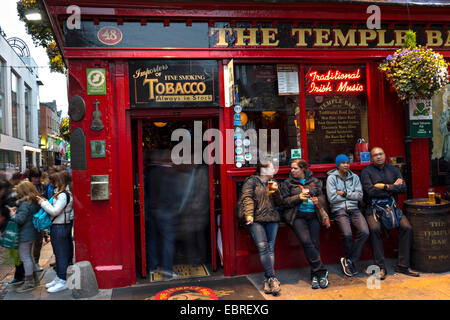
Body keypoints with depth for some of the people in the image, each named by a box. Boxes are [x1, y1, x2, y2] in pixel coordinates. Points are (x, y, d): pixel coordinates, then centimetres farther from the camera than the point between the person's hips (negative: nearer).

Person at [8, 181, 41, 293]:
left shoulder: (25, 204, -20)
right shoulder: (34, 202, 9)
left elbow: (20, 219, -24)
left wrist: (13, 215, -6)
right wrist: (16, 213, 12)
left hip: (25, 235, -10)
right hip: (31, 233, 10)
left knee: (25, 257, -1)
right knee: (28, 256, 21)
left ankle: (29, 282, 6)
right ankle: (35, 278, 29)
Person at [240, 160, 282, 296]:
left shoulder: (272, 183, 22)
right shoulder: (251, 181, 5)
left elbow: (278, 203, 20)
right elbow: (247, 198, -7)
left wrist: (276, 191, 2)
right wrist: (249, 214, -21)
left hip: (272, 219, 5)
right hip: (256, 220, -5)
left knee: (270, 248, -2)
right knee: (263, 247, -16)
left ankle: (267, 280, 0)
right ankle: (272, 278, -13)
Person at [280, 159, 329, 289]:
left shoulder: (315, 181, 17)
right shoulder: (287, 183, 11)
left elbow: (322, 196, 16)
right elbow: (284, 201, 4)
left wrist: (318, 200, -6)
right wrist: (298, 197, -9)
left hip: (313, 215, 2)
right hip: (297, 215, -2)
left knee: (314, 243, -11)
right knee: (306, 241, -21)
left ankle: (315, 275, -1)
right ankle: (321, 272, -11)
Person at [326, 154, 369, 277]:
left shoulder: (355, 177, 16)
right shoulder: (331, 178, 3)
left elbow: (360, 195, 6)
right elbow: (332, 198, -8)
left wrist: (345, 193, -6)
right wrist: (351, 195, 2)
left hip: (354, 209, 4)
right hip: (339, 210, -4)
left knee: (365, 232, -22)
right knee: (347, 234, -27)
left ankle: (349, 260, -7)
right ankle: (350, 260, 1)